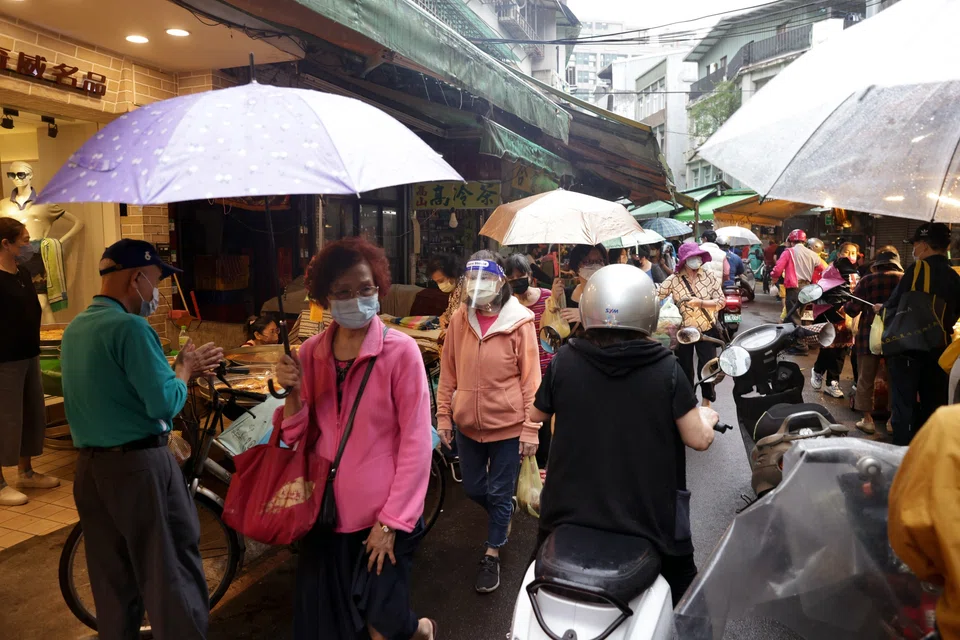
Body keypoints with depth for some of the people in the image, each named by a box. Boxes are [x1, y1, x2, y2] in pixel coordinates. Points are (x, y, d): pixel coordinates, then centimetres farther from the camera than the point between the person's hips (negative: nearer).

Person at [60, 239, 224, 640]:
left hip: (89, 466, 9)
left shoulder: (74, 328, 10)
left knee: (112, 577, 19)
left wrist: (180, 367, 12)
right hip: (139, 466, -9)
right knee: (172, 572, 4)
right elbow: (164, 403, -21)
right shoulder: (130, 327, -18)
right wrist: (184, 369, -4)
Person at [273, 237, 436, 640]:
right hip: (325, 511, 5)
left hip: (382, 517, -4)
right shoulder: (311, 352, 2)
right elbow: (296, 436, 6)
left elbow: (416, 442, -13)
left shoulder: (401, 351, -12)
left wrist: (392, 521, -13)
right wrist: (293, 393, -13)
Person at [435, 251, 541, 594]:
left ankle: (492, 555, 33)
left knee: (499, 493, 11)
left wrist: (531, 428, -11)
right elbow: (448, 371, 3)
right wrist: (443, 415, 4)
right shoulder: (459, 319, -4)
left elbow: (531, 379, -11)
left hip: (508, 424, -4)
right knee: (473, 488, 20)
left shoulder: (519, 323, -14)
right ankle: (502, 514, 51)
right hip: (467, 423, 4)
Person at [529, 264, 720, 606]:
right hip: (647, 517, -1)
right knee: (681, 603, 27)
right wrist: (707, 418, 13)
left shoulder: (563, 361, -12)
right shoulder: (666, 368, -15)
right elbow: (699, 439, -9)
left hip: (570, 513, 1)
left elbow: (536, 414, 4)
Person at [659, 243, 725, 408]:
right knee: (685, 369, 11)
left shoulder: (710, 276, -6)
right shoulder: (674, 279, -10)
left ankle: (707, 402, 26)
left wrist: (700, 303, -24)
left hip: (706, 330, 0)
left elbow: (721, 301, -10)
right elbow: (656, 298, -13)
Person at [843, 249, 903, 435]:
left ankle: (867, 419, 10)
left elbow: (853, 309, -7)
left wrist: (846, 306, 14)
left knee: (866, 379, 8)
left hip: (870, 335, -2)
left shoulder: (868, 280, -6)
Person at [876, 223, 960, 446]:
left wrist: (881, 309, 7)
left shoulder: (918, 269, -11)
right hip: (940, 348, 6)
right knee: (933, 404, 14)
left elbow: (894, 307, -13)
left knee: (904, 404, 1)